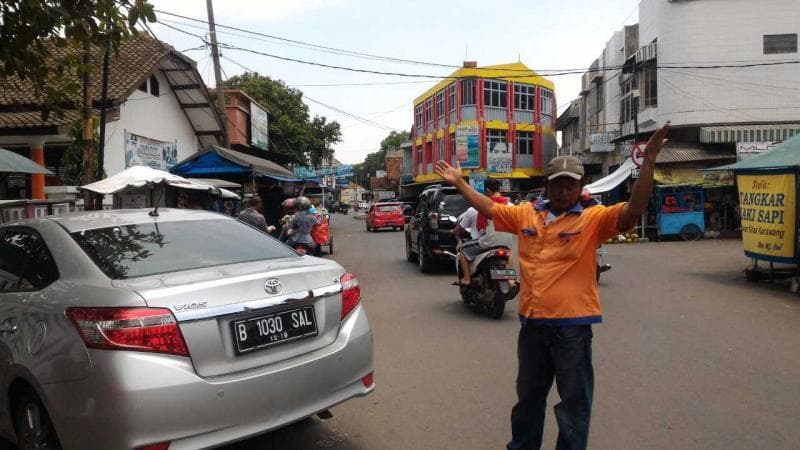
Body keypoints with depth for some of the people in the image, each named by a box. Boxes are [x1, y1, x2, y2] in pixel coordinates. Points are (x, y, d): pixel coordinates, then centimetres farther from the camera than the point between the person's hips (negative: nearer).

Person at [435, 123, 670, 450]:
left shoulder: (593, 219, -6)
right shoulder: (526, 215, 6)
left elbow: (634, 210, -19)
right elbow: (488, 208, 16)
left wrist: (648, 162, -29)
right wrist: (459, 183, 19)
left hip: (572, 326, -5)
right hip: (531, 323, 5)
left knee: (574, 402, 10)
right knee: (528, 395, 23)